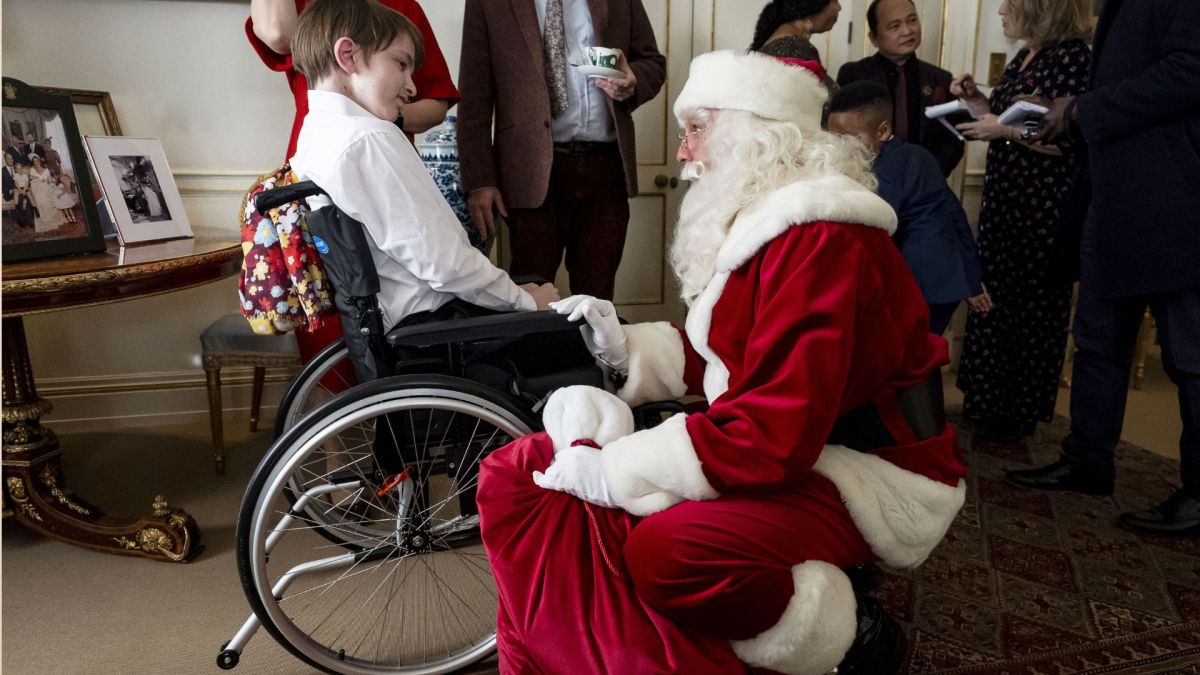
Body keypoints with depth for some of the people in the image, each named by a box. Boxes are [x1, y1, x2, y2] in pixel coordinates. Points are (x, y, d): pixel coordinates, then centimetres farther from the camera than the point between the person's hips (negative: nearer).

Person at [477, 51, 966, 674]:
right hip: (796, 450, 9)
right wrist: (627, 348, 0)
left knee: (670, 550, -33)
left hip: (869, 476, -8)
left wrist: (615, 471, -25)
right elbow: (717, 358, 15)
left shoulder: (819, 242, -22)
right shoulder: (754, 222, 10)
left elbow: (775, 436, -28)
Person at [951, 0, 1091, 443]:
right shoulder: (1024, 58, 12)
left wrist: (1008, 129, -23)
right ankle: (988, 402, 29)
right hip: (1003, 201, 9)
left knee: (1031, 307, 3)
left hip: (1041, 209, -9)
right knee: (994, 299, 15)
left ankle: (1017, 417, 16)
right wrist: (974, 100, 6)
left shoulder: (1072, 58, -14)